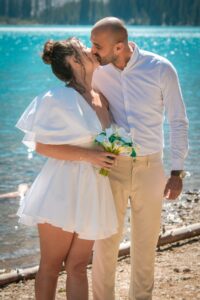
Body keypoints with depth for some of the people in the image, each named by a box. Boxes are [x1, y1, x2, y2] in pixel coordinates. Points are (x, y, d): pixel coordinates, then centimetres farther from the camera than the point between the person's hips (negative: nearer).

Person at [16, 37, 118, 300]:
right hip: (62, 189, -6)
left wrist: (108, 156, 5)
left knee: (78, 267, 9)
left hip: (92, 190, 6)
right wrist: (88, 155, -18)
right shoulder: (60, 99, -13)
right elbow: (41, 146, -14)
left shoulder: (100, 99, 9)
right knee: (51, 266, 4)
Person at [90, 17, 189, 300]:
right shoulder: (96, 71, -9)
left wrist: (177, 171, -4)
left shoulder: (161, 70, -12)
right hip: (111, 167, 0)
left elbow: (178, 122, -4)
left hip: (150, 166, 0)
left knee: (146, 240, 13)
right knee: (106, 240, 3)